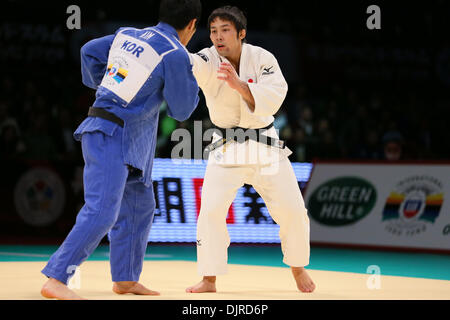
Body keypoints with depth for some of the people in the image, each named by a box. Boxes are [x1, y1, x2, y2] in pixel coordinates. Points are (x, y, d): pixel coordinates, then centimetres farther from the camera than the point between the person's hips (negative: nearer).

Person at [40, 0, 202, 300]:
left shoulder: (128, 35, 9)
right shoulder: (176, 55, -14)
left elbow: (90, 52, 20)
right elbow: (181, 111, -6)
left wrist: (101, 85, 34)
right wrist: (191, 80, 11)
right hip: (112, 137, -10)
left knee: (139, 207, 18)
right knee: (101, 213, -16)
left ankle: (125, 279, 27)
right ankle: (55, 281, -20)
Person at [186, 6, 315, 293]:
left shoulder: (262, 59, -9)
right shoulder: (207, 62, -10)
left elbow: (273, 100, -20)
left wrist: (239, 85, -34)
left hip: (265, 146, 1)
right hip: (226, 148, 0)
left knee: (292, 210, 1)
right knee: (211, 211, -13)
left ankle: (298, 269, 26)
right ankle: (209, 280, 0)